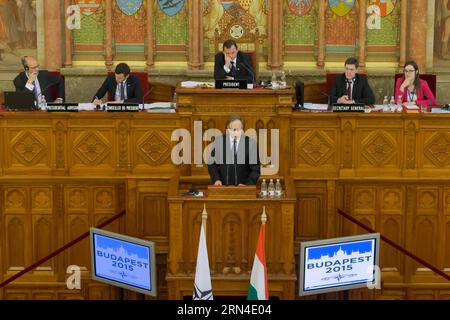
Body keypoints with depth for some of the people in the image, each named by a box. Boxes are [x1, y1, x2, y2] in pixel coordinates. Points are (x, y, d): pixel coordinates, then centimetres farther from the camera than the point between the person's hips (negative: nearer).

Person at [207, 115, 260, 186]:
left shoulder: (251, 143, -2)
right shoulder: (219, 141, 2)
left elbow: (255, 169, 2)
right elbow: (212, 164, 9)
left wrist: (247, 185, -10)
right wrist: (216, 179, -5)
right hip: (222, 187, 1)